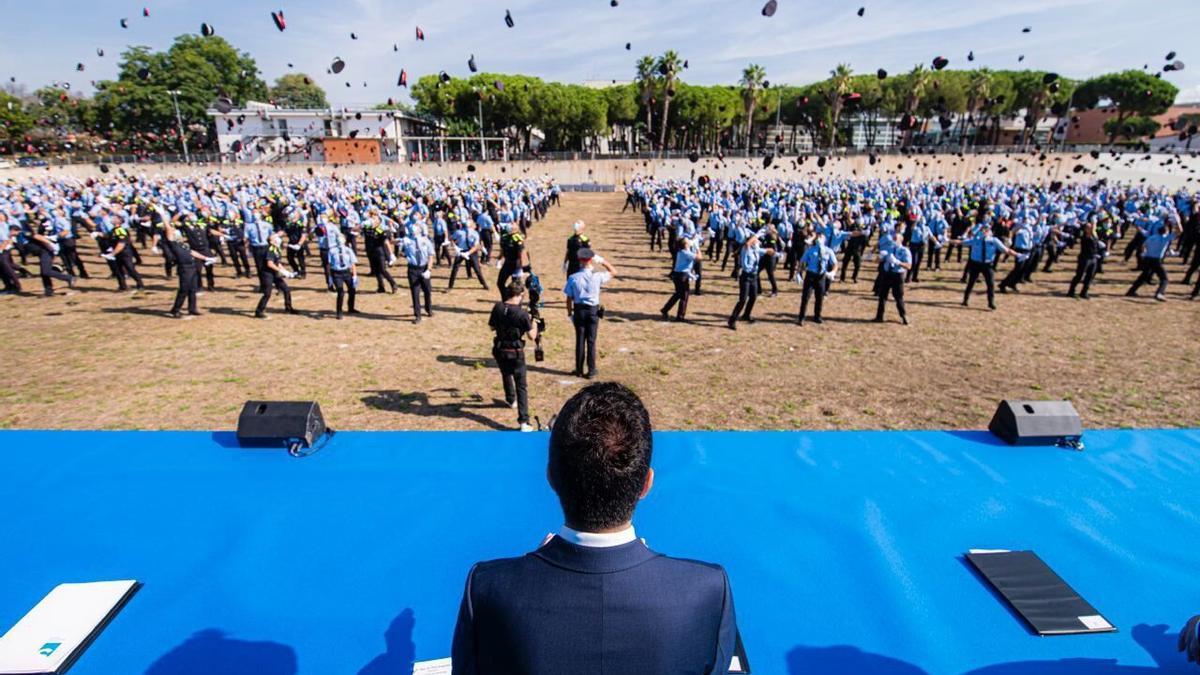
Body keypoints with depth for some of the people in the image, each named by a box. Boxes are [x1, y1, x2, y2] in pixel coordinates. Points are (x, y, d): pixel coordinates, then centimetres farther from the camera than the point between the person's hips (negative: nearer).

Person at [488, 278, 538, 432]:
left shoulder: (497, 308, -6)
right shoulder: (522, 313, -19)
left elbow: (491, 327, 8)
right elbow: (532, 336, -12)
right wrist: (534, 322, 5)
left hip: (500, 351, 5)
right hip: (516, 353, -5)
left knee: (506, 375, 32)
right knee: (521, 386, 1)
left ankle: (511, 400, 55)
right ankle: (524, 421, -7)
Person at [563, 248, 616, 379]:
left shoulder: (573, 278, -8)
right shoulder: (597, 277, -10)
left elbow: (569, 298, -4)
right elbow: (613, 272, 6)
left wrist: (570, 313, 5)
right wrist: (602, 261, 3)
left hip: (579, 310, 1)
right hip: (593, 310, -1)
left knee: (580, 340, 10)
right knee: (591, 341, 6)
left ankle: (579, 370, 18)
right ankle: (591, 371, 11)